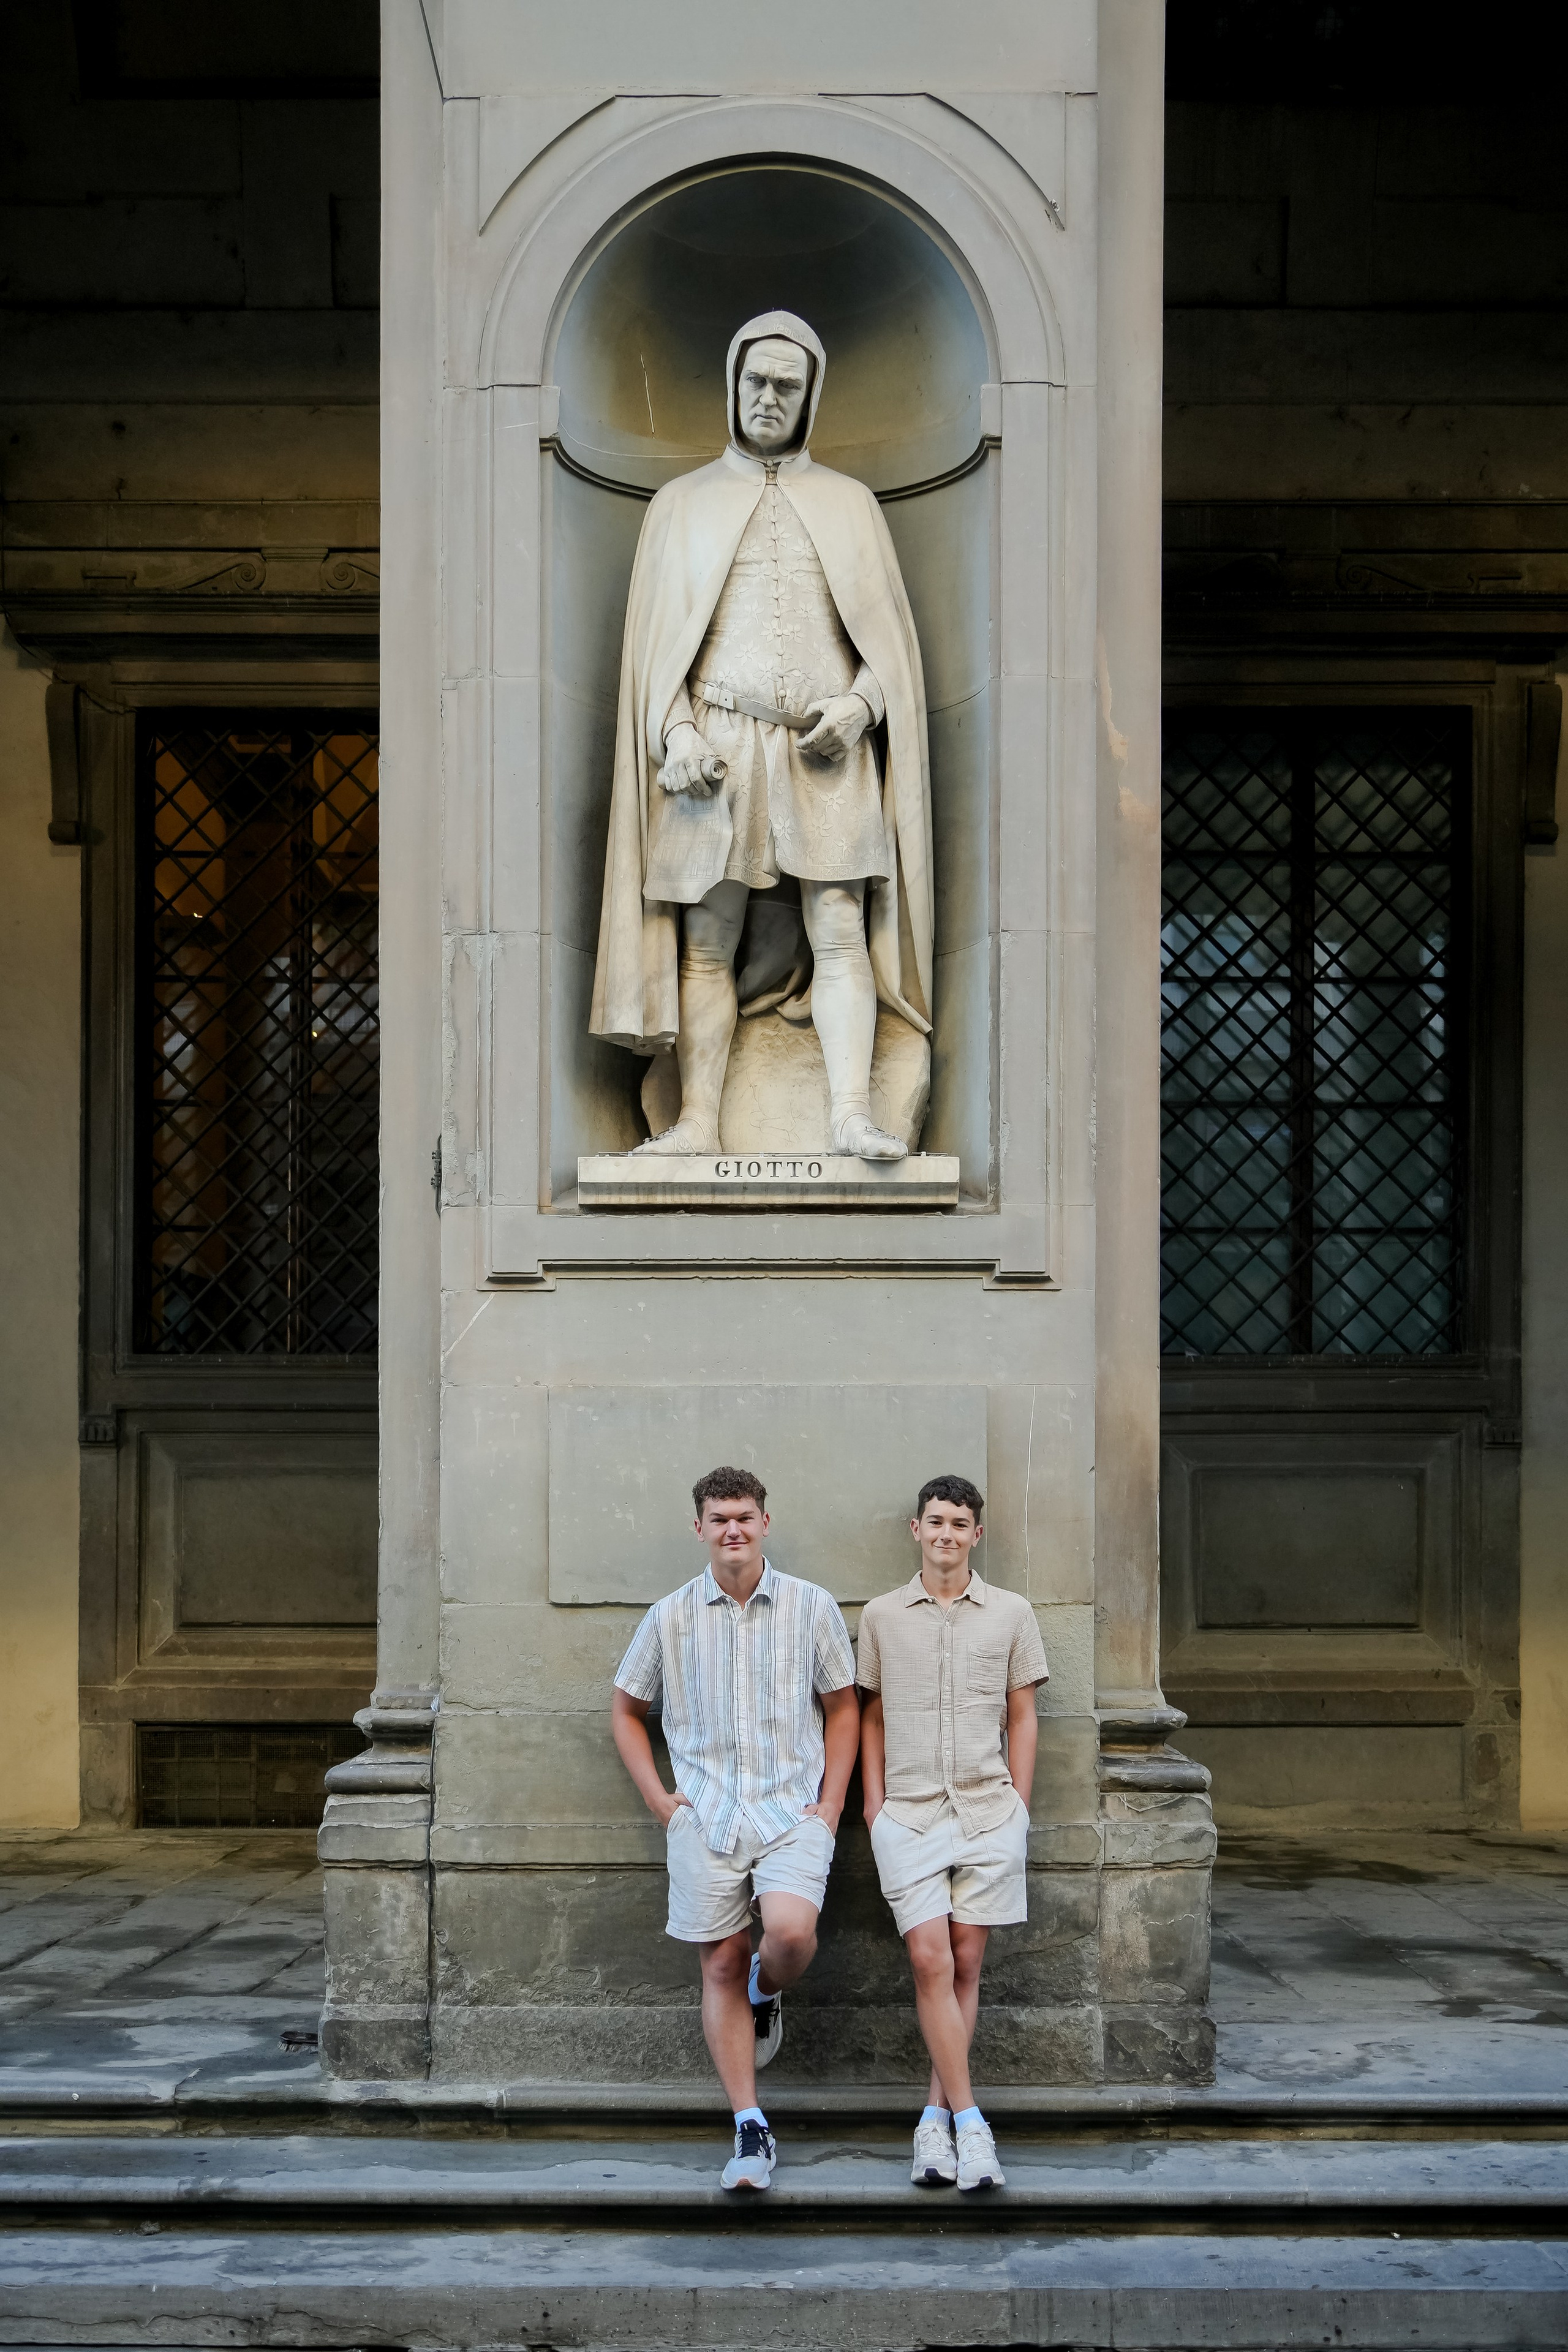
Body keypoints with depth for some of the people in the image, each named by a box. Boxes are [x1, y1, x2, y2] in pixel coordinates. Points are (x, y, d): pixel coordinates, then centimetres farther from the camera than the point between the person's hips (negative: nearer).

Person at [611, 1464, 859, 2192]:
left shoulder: (812, 1607, 2)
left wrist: (831, 1802, 2)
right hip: (704, 1820, 1)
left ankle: (767, 1990, 12)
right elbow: (627, 1708, 16)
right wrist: (657, 1797, 7)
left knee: (791, 1932, -24)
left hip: (791, 1811, -1)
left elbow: (842, 1707, 10)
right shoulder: (671, 1616, 5)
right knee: (721, 1968, 2)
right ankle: (751, 2132, 11)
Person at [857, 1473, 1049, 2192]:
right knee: (930, 1960, -11)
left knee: (965, 1963, 2)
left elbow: (1022, 1716, 10)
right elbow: (870, 1714, 13)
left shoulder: (1011, 1613, 6)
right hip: (909, 1812, 0)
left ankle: (935, 2117, 11)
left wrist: (1019, 1803, 5)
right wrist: (874, 1801, 6)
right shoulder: (881, 1615, 7)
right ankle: (968, 2121, -8)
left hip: (988, 1811, 1)